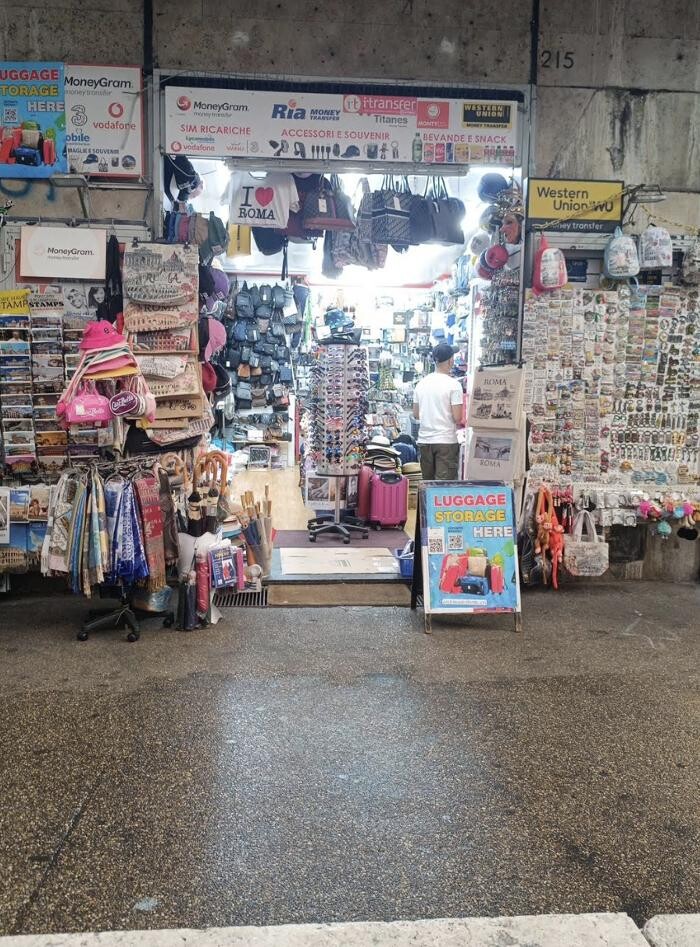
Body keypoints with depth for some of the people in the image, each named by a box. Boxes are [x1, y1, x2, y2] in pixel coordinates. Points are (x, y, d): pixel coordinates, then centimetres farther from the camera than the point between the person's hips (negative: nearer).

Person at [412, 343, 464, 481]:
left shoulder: (421, 383, 6)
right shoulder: (453, 384, -10)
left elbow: (416, 415, 11)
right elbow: (457, 418, -13)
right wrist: (461, 423, 8)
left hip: (424, 440, 6)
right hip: (446, 441, -5)